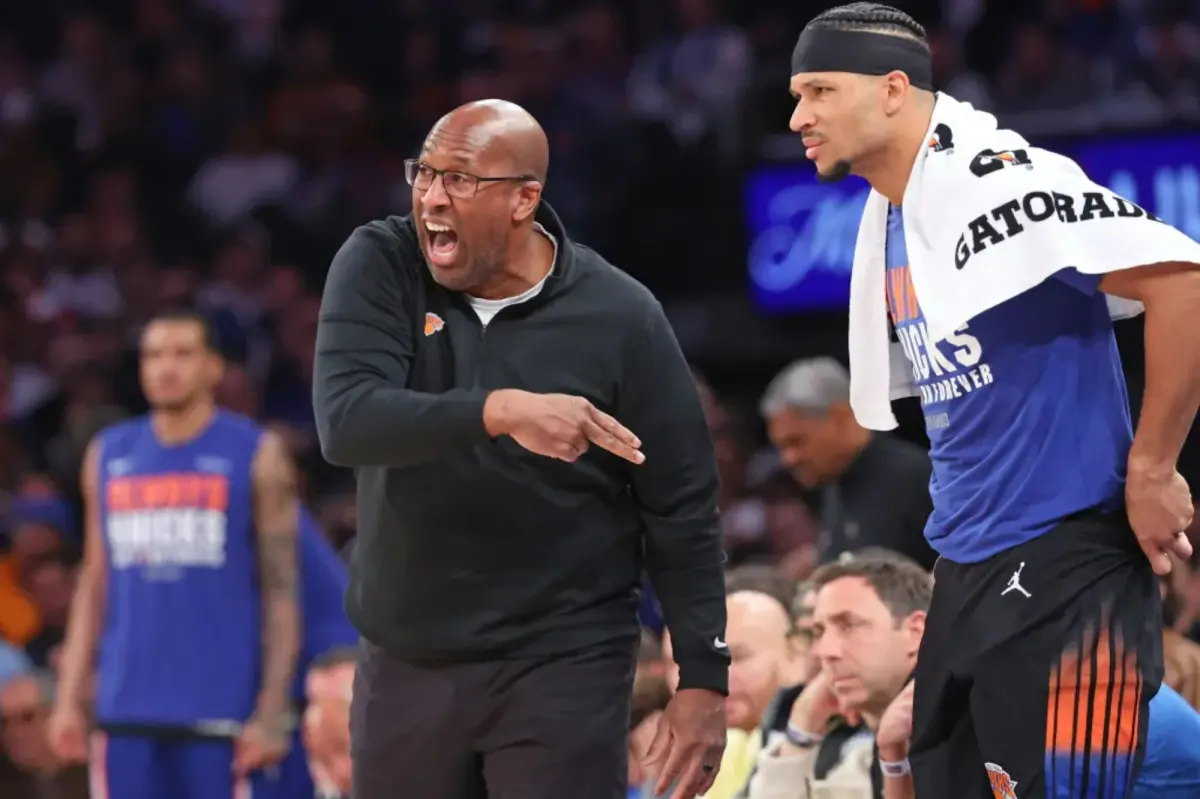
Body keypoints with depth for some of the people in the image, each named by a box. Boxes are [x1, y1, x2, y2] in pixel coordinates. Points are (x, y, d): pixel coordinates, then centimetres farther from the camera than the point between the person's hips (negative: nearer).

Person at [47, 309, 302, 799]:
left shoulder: (256, 455, 0)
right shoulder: (108, 455, 12)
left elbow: (282, 592, -3)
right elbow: (93, 586, 16)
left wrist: (273, 712, -11)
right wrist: (69, 697, 8)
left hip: (221, 713, -4)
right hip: (127, 714, 4)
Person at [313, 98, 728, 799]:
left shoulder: (619, 316, -8)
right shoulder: (380, 268, -4)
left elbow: (681, 512, -3)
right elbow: (345, 421, -21)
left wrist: (706, 681, -7)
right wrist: (498, 412, -35)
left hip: (564, 668, -3)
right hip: (408, 658, 3)